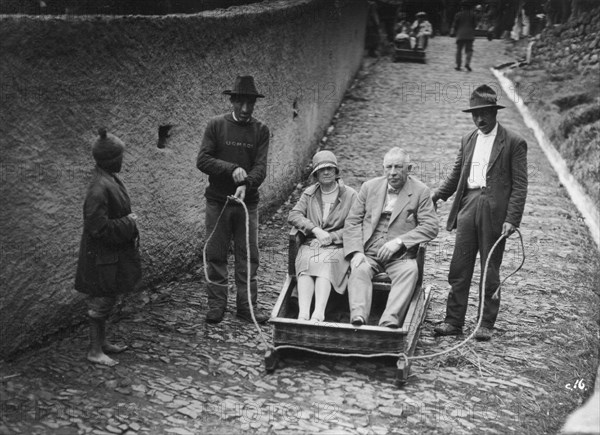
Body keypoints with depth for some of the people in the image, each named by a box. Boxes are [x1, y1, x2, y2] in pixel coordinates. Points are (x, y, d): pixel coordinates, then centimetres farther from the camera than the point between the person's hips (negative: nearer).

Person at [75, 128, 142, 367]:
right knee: (102, 299, 2)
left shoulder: (110, 179, 4)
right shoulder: (99, 188, -27)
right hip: (102, 255, -10)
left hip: (114, 251, 10)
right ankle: (95, 351, 16)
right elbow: (99, 228, -27)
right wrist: (128, 223, -18)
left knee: (106, 298, 20)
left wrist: (129, 220, 6)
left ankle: (101, 341, 35)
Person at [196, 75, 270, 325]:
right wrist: (232, 169, -20)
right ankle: (216, 305, 14)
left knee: (248, 256, 4)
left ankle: (247, 306, 13)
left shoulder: (260, 130, 4)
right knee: (215, 255, 4)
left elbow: (260, 167, -6)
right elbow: (202, 160, -7)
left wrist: (246, 184, -25)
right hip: (217, 201, -1)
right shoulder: (216, 125, 1)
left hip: (248, 202, 1)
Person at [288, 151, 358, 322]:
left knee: (325, 266, -34)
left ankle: (319, 314, -49)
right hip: (310, 244, 2)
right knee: (306, 265, -31)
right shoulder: (309, 193, 18)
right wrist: (316, 230, -11)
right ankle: (303, 314, -46)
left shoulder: (349, 195, 9)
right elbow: (294, 215, 4)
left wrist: (332, 236, -11)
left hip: (338, 246, -2)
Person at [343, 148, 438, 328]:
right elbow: (352, 222, 8)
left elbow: (431, 227, -3)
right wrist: (356, 252, -8)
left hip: (400, 256, -2)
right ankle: (358, 318, -46)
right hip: (368, 253, 2)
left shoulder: (420, 191, 5)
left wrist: (399, 241, -15)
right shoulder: (369, 187, 12)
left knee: (410, 271, -33)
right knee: (359, 270, -30)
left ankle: (389, 321, -46)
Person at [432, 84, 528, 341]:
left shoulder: (514, 143, -2)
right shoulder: (468, 140, 14)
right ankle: (454, 322, 12)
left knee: (490, 272, 5)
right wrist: (439, 194, 2)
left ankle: (486, 325, 15)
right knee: (459, 269, 5)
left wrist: (512, 219, -14)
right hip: (467, 206, 5)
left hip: (494, 211, -4)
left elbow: (520, 185, -5)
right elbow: (456, 176, 19)